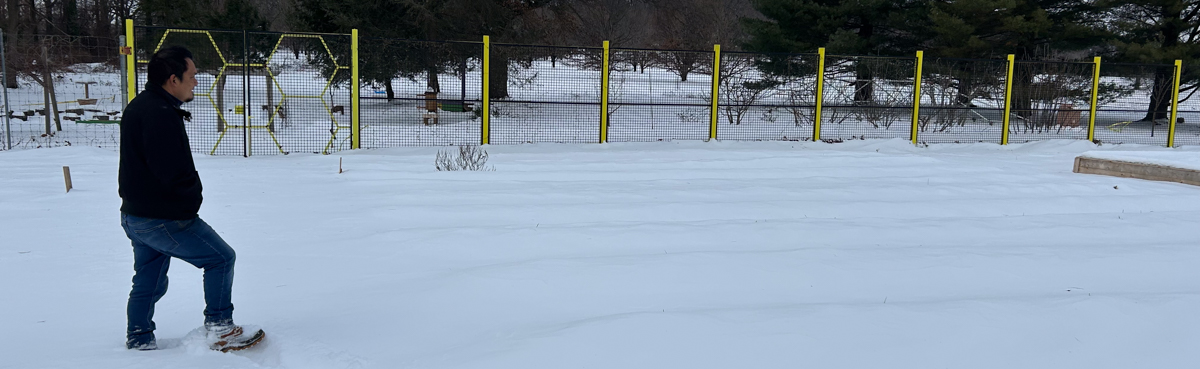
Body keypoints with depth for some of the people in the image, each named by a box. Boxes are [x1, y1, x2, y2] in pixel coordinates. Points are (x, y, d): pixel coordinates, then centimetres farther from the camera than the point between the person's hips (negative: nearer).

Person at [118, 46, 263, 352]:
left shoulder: (139, 106, 12)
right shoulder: (161, 114, -22)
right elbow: (176, 173, -25)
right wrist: (192, 199, -8)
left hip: (135, 215, 10)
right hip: (164, 219, -10)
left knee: (148, 282, 20)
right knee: (221, 258, 0)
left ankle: (138, 342, 28)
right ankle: (220, 330, 3)